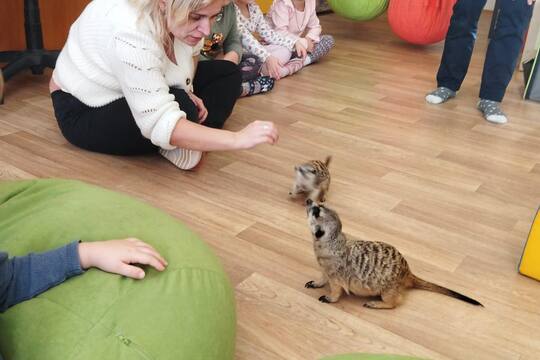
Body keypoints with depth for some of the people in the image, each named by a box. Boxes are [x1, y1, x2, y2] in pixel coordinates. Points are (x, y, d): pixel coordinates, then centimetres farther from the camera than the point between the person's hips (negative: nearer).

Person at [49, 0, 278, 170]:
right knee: (182, 109, -33)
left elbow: (190, 53, 7)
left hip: (139, 94, 8)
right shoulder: (131, 31, -37)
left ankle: (189, 137, -11)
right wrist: (237, 139, -45)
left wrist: (188, 92, -13)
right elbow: (159, 122, -41)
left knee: (227, 75, 0)